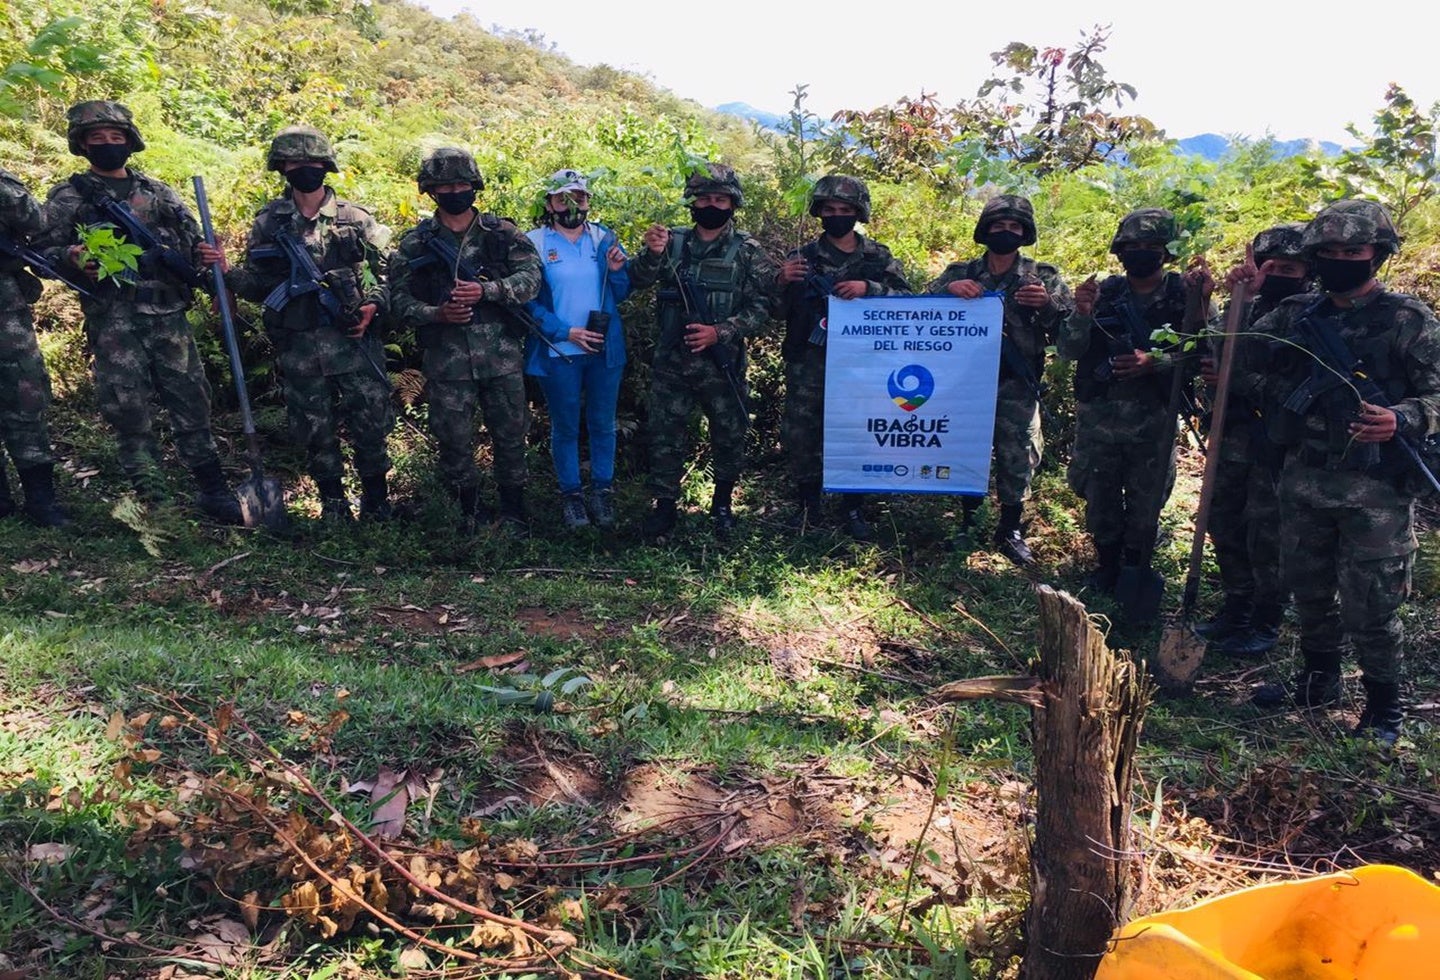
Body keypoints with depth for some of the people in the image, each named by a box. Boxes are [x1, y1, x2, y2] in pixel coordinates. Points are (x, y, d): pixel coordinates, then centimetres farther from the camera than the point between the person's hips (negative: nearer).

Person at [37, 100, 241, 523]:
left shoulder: (158, 192, 16)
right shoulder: (68, 197, 7)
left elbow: (190, 240, 20)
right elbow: (44, 251, 3)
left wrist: (203, 253, -2)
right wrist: (73, 258, -18)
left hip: (169, 316, 3)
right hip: (114, 321, -2)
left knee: (191, 400, 3)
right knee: (129, 409, -1)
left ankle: (213, 489, 10)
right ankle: (152, 501, 6)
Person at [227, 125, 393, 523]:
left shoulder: (355, 218, 5)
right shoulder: (268, 223, 8)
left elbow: (386, 272, 6)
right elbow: (257, 284, 11)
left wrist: (374, 304, -11)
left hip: (354, 340, -1)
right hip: (300, 346, 2)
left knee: (369, 424, -1)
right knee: (315, 431, 7)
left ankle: (377, 504, 14)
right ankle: (333, 505, 21)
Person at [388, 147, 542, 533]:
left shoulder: (503, 233, 5)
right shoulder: (415, 243, 6)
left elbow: (531, 277, -6)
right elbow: (400, 299, 3)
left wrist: (486, 290, -20)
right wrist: (436, 314, -16)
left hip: (502, 357, 0)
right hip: (446, 362, 0)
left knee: (510, 437, 7)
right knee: (454, 442, 6)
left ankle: (513, 514, 22)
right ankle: (470, 513, 24)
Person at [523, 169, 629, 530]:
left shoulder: (604, 238, 4)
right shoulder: (535, 243, -4)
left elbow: (622, 294, 8)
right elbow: (527, 300, -7)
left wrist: (617, 270, -13)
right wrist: (566, 332, -15)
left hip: (605, 349, 2)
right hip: (558, 351, -2)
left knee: (603, 424, 11)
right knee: (565, 427, 10)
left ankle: (602, 491, 25)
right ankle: (570, 494, 24)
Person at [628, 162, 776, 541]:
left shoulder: (748, 252, -2)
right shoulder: (672, 240, 6)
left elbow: (760, 308, -5)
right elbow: (638, 280, -2)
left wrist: (719, 332, -19)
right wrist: (652, 253, -23)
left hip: (723, 362, -1)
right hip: (671, 360, 2)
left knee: (728, 436, 10)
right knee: (664, 435, 5)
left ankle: (722, 505, 29)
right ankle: (665, 507, 18)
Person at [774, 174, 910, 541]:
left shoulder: (878, 256, 5)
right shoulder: (803, 256, 7)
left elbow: (907, 298, -3)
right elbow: (779, 311, 7)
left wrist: (868, 288, -18)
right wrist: (782, 282, -14)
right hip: (809, 362, 1)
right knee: (799, 433, 2)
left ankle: (853, 509, 17)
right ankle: (808, 504, 19)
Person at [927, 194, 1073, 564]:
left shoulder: (1044, 277, 3)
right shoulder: (960, 273, 5)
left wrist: (1046, 304, -20)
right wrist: (949, 289, -19)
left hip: (1016, 387, -1)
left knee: (1018, 459, 2)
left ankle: (1010, 530, 18)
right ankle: (967, 521, 27)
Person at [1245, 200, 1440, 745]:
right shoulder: (1294, 315, 9)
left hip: (1375, 489, -4)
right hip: (1303, 480, 5)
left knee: (1369, 605, 0)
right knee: (1309, 590, 16)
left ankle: (1384, 708, 20)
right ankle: (1318, 681, 36)